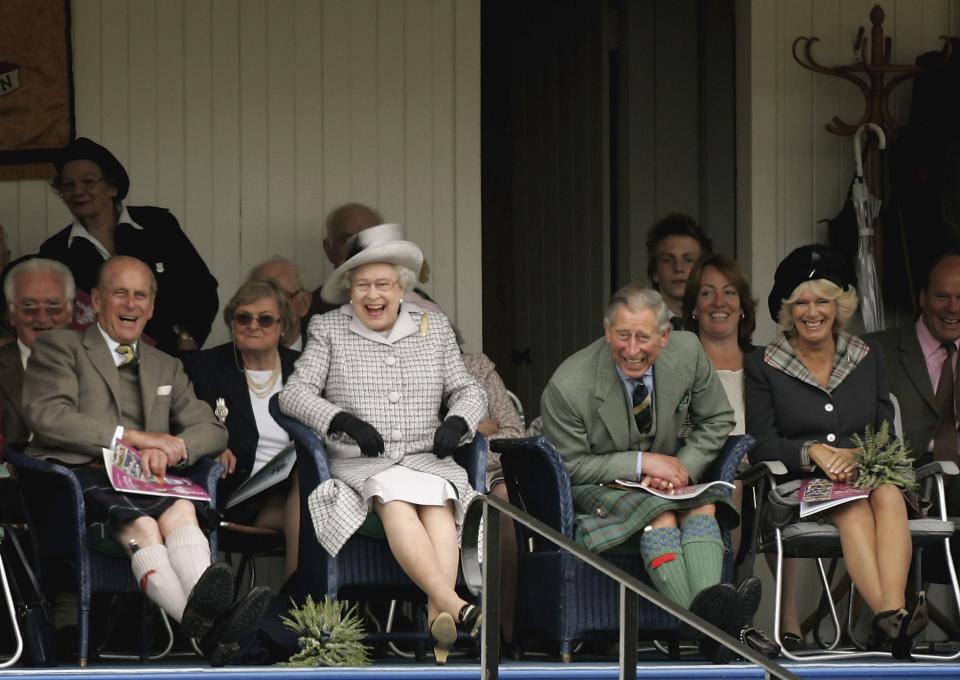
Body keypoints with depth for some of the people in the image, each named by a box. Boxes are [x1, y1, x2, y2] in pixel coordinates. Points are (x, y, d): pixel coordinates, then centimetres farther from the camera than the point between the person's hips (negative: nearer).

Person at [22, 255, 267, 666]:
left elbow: (211, 430, 19)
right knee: (139, 524, -37)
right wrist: (129, 436, -11)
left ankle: (209, 616, -62)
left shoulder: (166, 368, 31)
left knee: (180, 509, -34)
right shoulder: (60, 347, 15)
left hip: (143, 480, 4)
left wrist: (170, 448, -6)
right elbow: (47, 416, -4)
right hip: (78, 476, -4)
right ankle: (203, 624, -64)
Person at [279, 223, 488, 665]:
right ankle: (455, 607, -51)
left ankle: (436, 612, -50)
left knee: (437, 497, -34)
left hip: (427, 459, 2)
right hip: (359, 464, -2)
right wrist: (343, 421, -15)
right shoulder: (328, 330, 11)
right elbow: (294, 393, 2)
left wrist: (457, 422, -4)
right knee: (395, 496, -36)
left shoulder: (434, 327, 18)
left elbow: (469, 391, 19)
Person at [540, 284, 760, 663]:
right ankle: (706, 622, -54)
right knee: (660, 514, -34)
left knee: (704, 506, -29)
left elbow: (717, 421, 4)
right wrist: (641, 463, -21)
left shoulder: (687, 353, -10)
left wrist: (684, 467, -12)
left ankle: (709, 602, -53)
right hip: (593, 487, -4)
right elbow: (570, 467, -13)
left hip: (661, 477, 5)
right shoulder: (568, 387, -22)